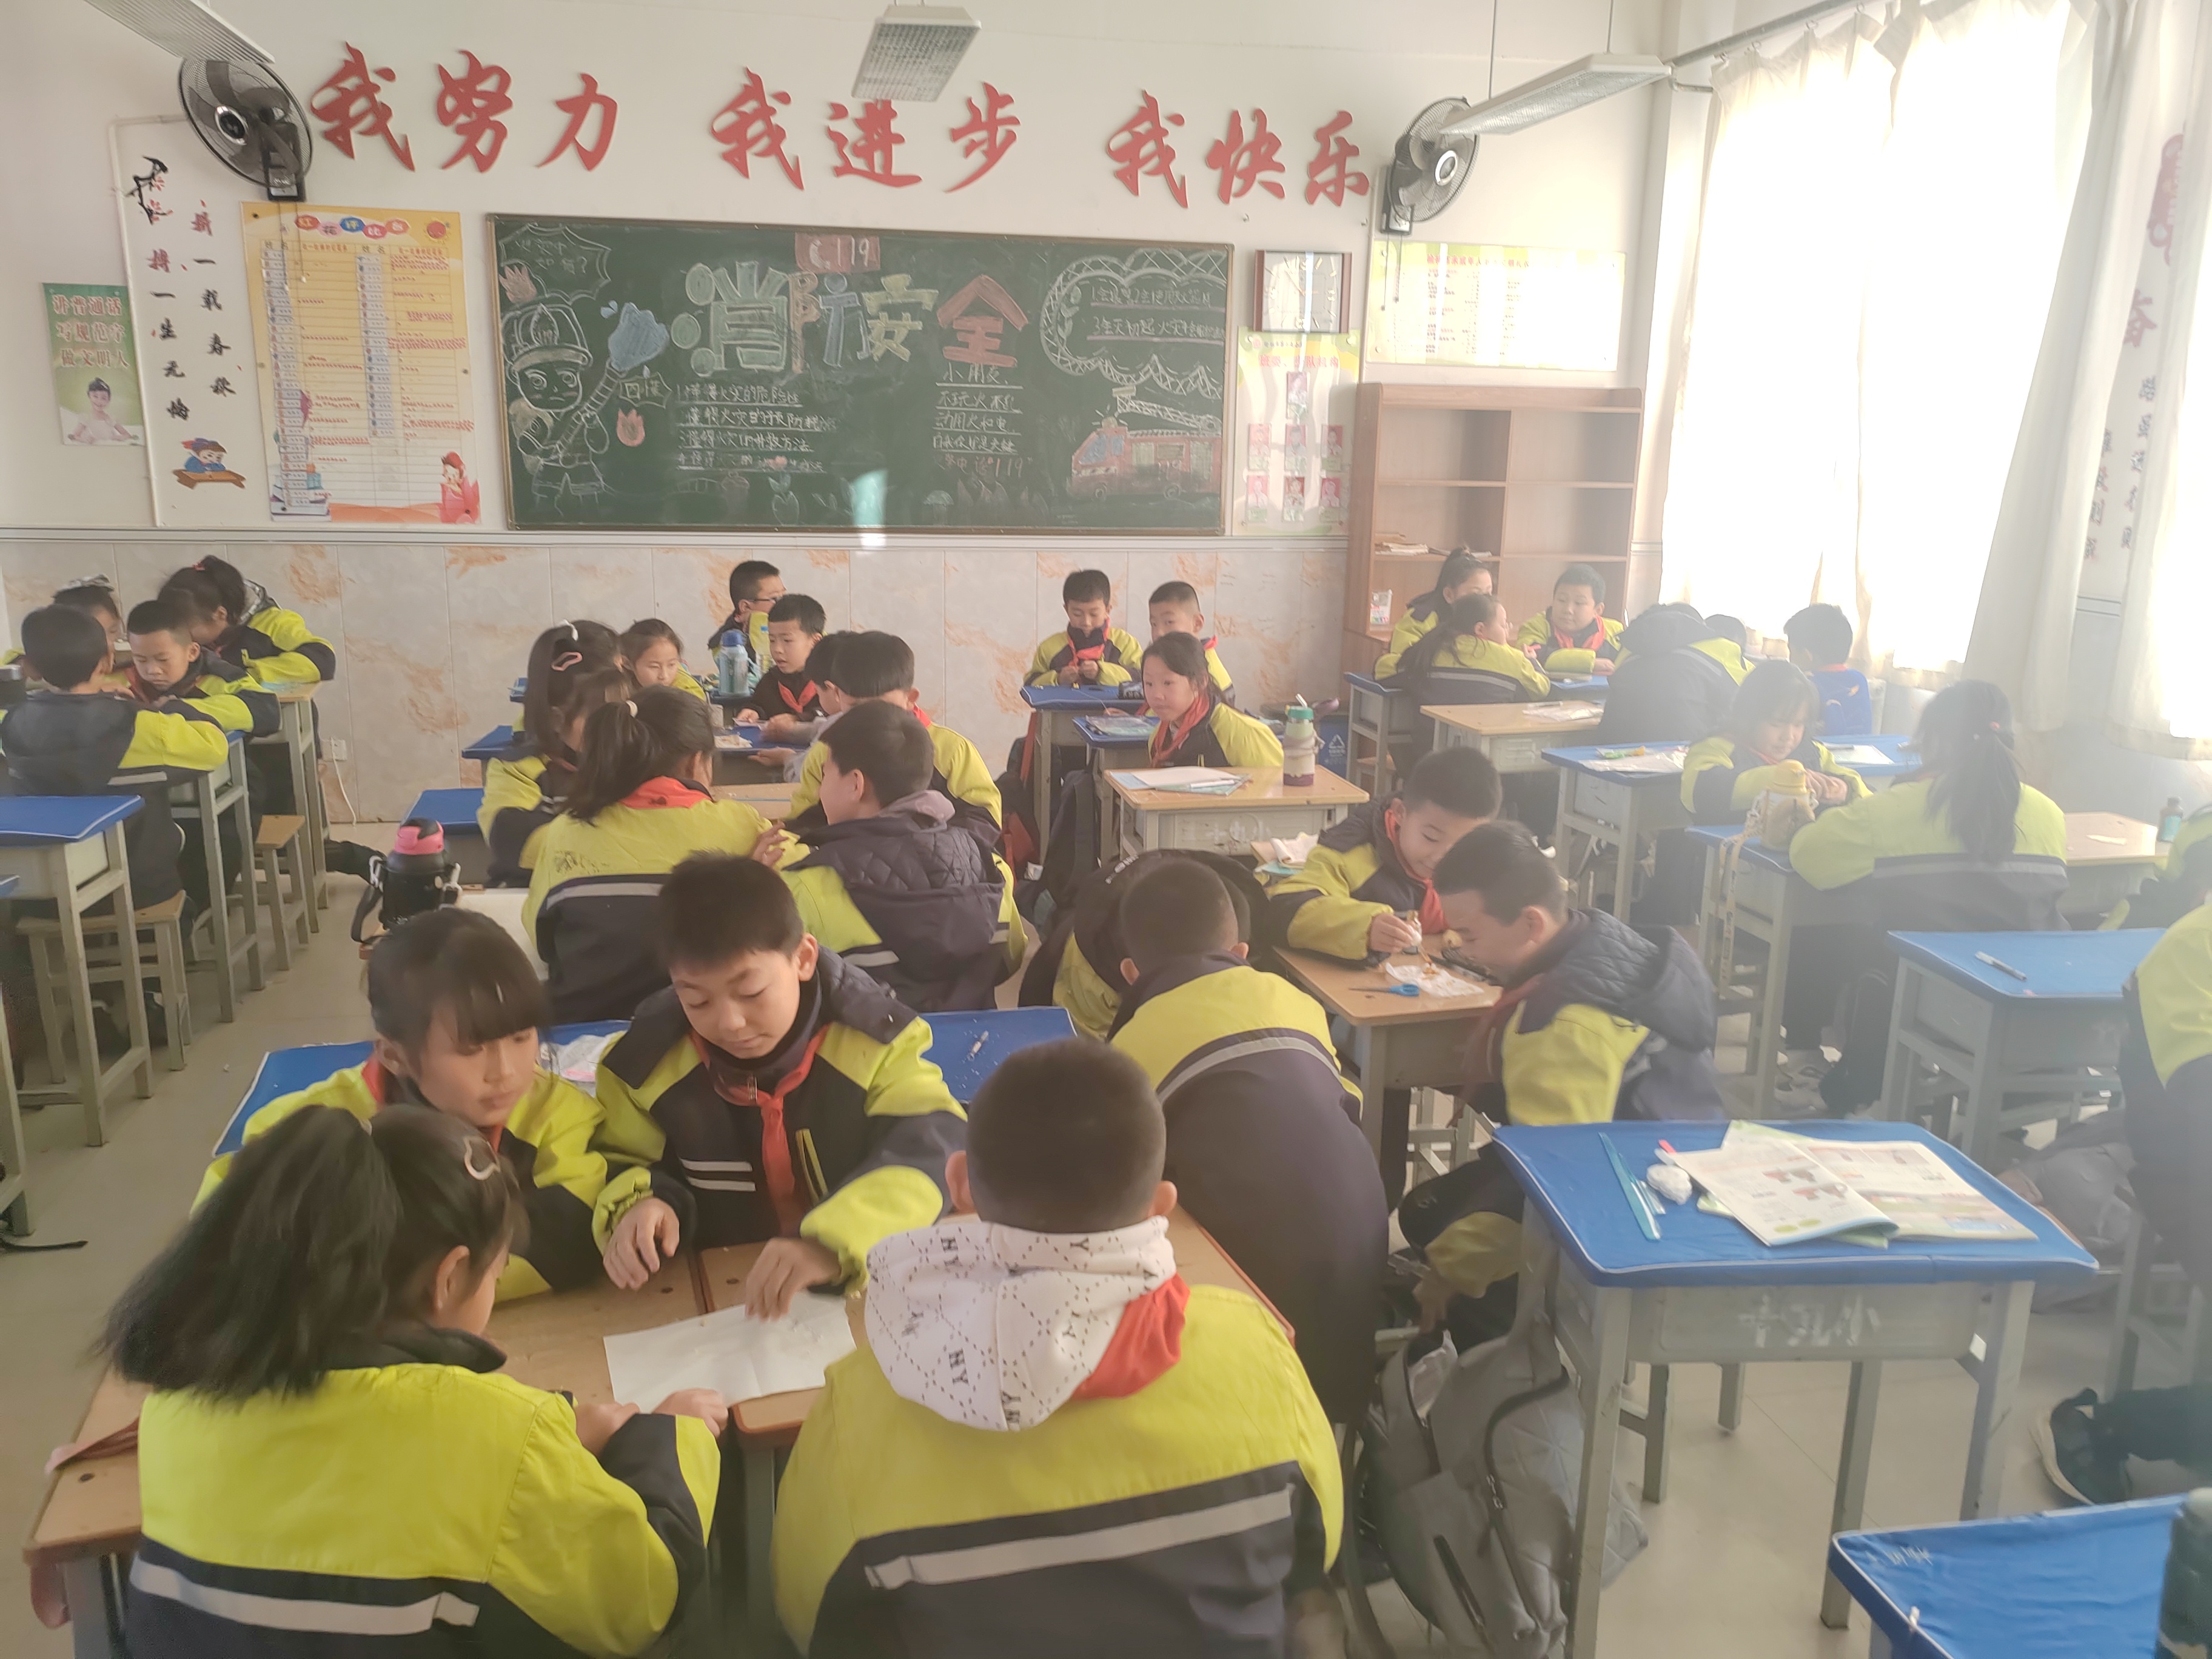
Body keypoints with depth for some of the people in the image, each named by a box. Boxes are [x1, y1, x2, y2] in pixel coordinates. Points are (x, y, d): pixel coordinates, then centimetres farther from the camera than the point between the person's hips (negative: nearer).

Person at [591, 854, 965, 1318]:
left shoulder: (873, 1035, -11)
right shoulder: (647, 1059, -4)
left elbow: (928, 1149, -20)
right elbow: (625, 1169, 10)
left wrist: (833, 1243, -35)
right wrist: (638, 1205, -14)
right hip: (720, 1302, 2)